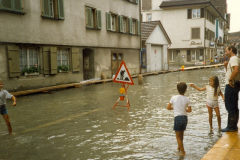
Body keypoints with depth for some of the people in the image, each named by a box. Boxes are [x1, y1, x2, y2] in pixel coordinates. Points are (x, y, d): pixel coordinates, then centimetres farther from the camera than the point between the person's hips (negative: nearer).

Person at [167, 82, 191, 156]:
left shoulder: (174, 98, -7)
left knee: (178, 136, 10)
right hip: (185, 117, 4)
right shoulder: (187, 99, -2)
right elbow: (189, 110, 1)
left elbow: (168, 107, -1)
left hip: (178, 118, -4)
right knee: (181, 134, 24)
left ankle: (183, 152, 11)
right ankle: (179, 147, 42)